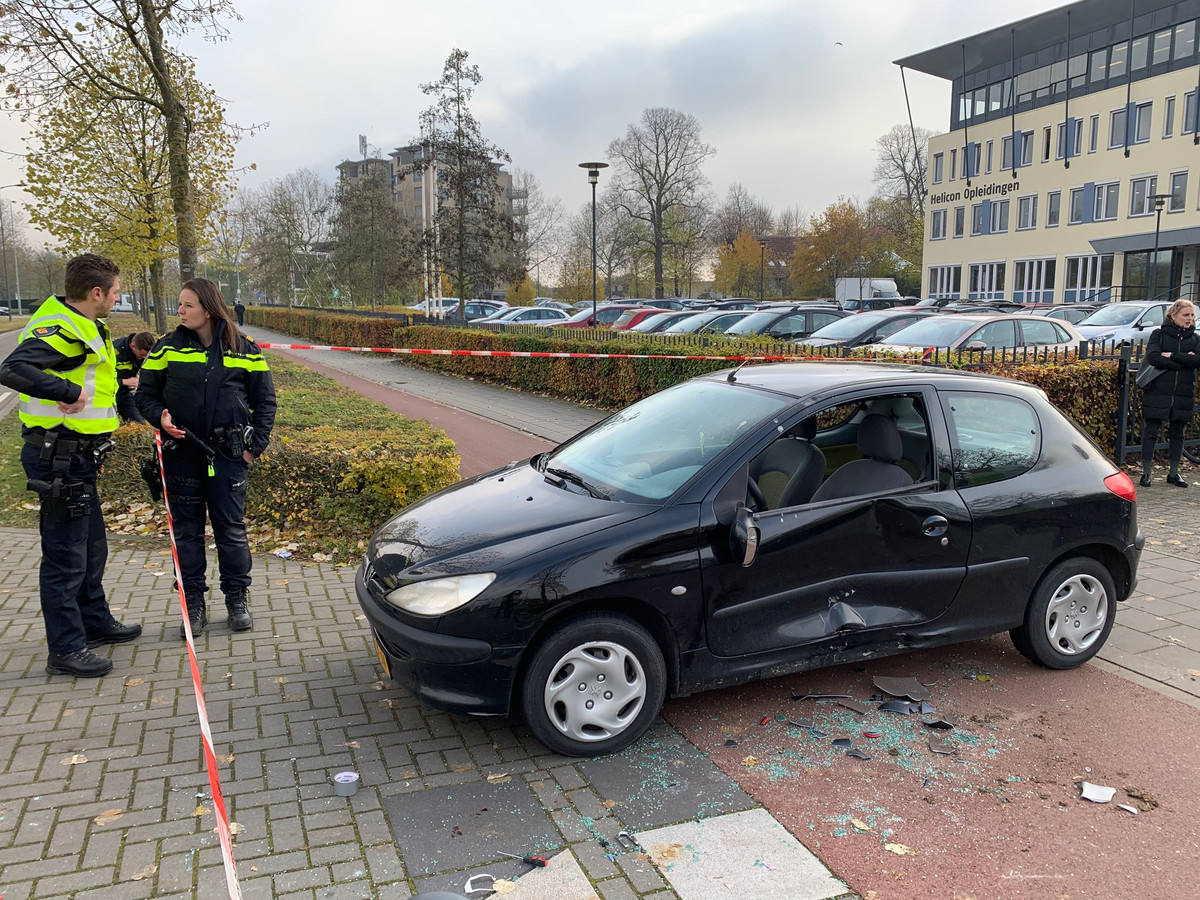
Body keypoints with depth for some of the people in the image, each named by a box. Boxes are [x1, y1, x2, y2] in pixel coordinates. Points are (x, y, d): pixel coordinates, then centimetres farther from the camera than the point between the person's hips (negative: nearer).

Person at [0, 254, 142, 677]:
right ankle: (66, 650, 9)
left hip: (76, 456, 11)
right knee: (65, 555, -1)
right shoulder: (60, 328, -19)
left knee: (91, 546, 22)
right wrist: (71, 391, -32)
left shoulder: (83, 326, 13)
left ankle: (95, 622, 38)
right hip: (58, 457, -11)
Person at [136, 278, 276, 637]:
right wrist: (160, 416, -12)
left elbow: (265, 399, 6)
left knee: (231, 528, 4)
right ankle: (194, 603, 19)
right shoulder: (168, 347, 2)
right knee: (187, 530, 8)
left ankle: (237, 599, 19)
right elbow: (145, 394, 9)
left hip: (228, 454, -1)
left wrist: (255, 444, -1)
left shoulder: (243, 349, 1)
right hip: (181, 452, 1)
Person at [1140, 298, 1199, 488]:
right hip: (1157, 392, -3)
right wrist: (1183, 362, -11)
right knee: (1151, 432, -1)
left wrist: (1172, 356, -14)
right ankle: (1146, 472, 4)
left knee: (1177, 433, 11)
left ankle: (1174, 473, 21)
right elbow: (1153, 357, -15)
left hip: (1183, 394, 4)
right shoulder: (1159, 334, 1)